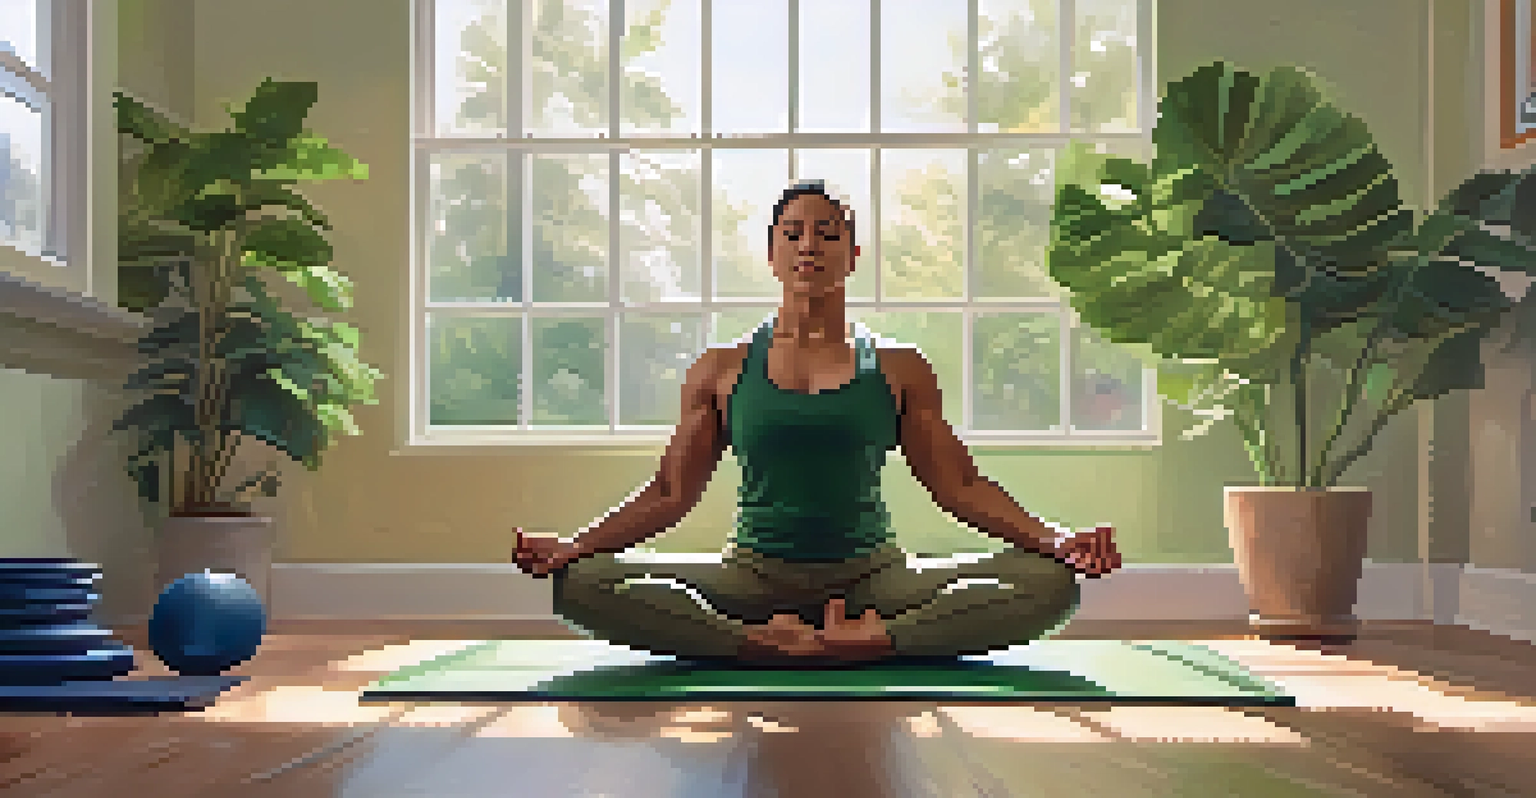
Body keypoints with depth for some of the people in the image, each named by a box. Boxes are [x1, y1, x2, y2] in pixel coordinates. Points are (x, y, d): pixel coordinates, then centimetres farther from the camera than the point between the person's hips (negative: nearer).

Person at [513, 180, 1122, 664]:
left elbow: (960, 486, 9)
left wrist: (1053, 540, -6)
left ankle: (869, 640, -35)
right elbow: (671, 493, 10)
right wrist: (571, 547, -3)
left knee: (1047, 582, -26)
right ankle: (759, 641, -31)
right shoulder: (722, 370, 11)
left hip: (870, 573, 0)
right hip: (755, 575, 0)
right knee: (582, 583, -27)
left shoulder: (899, 370, 10)